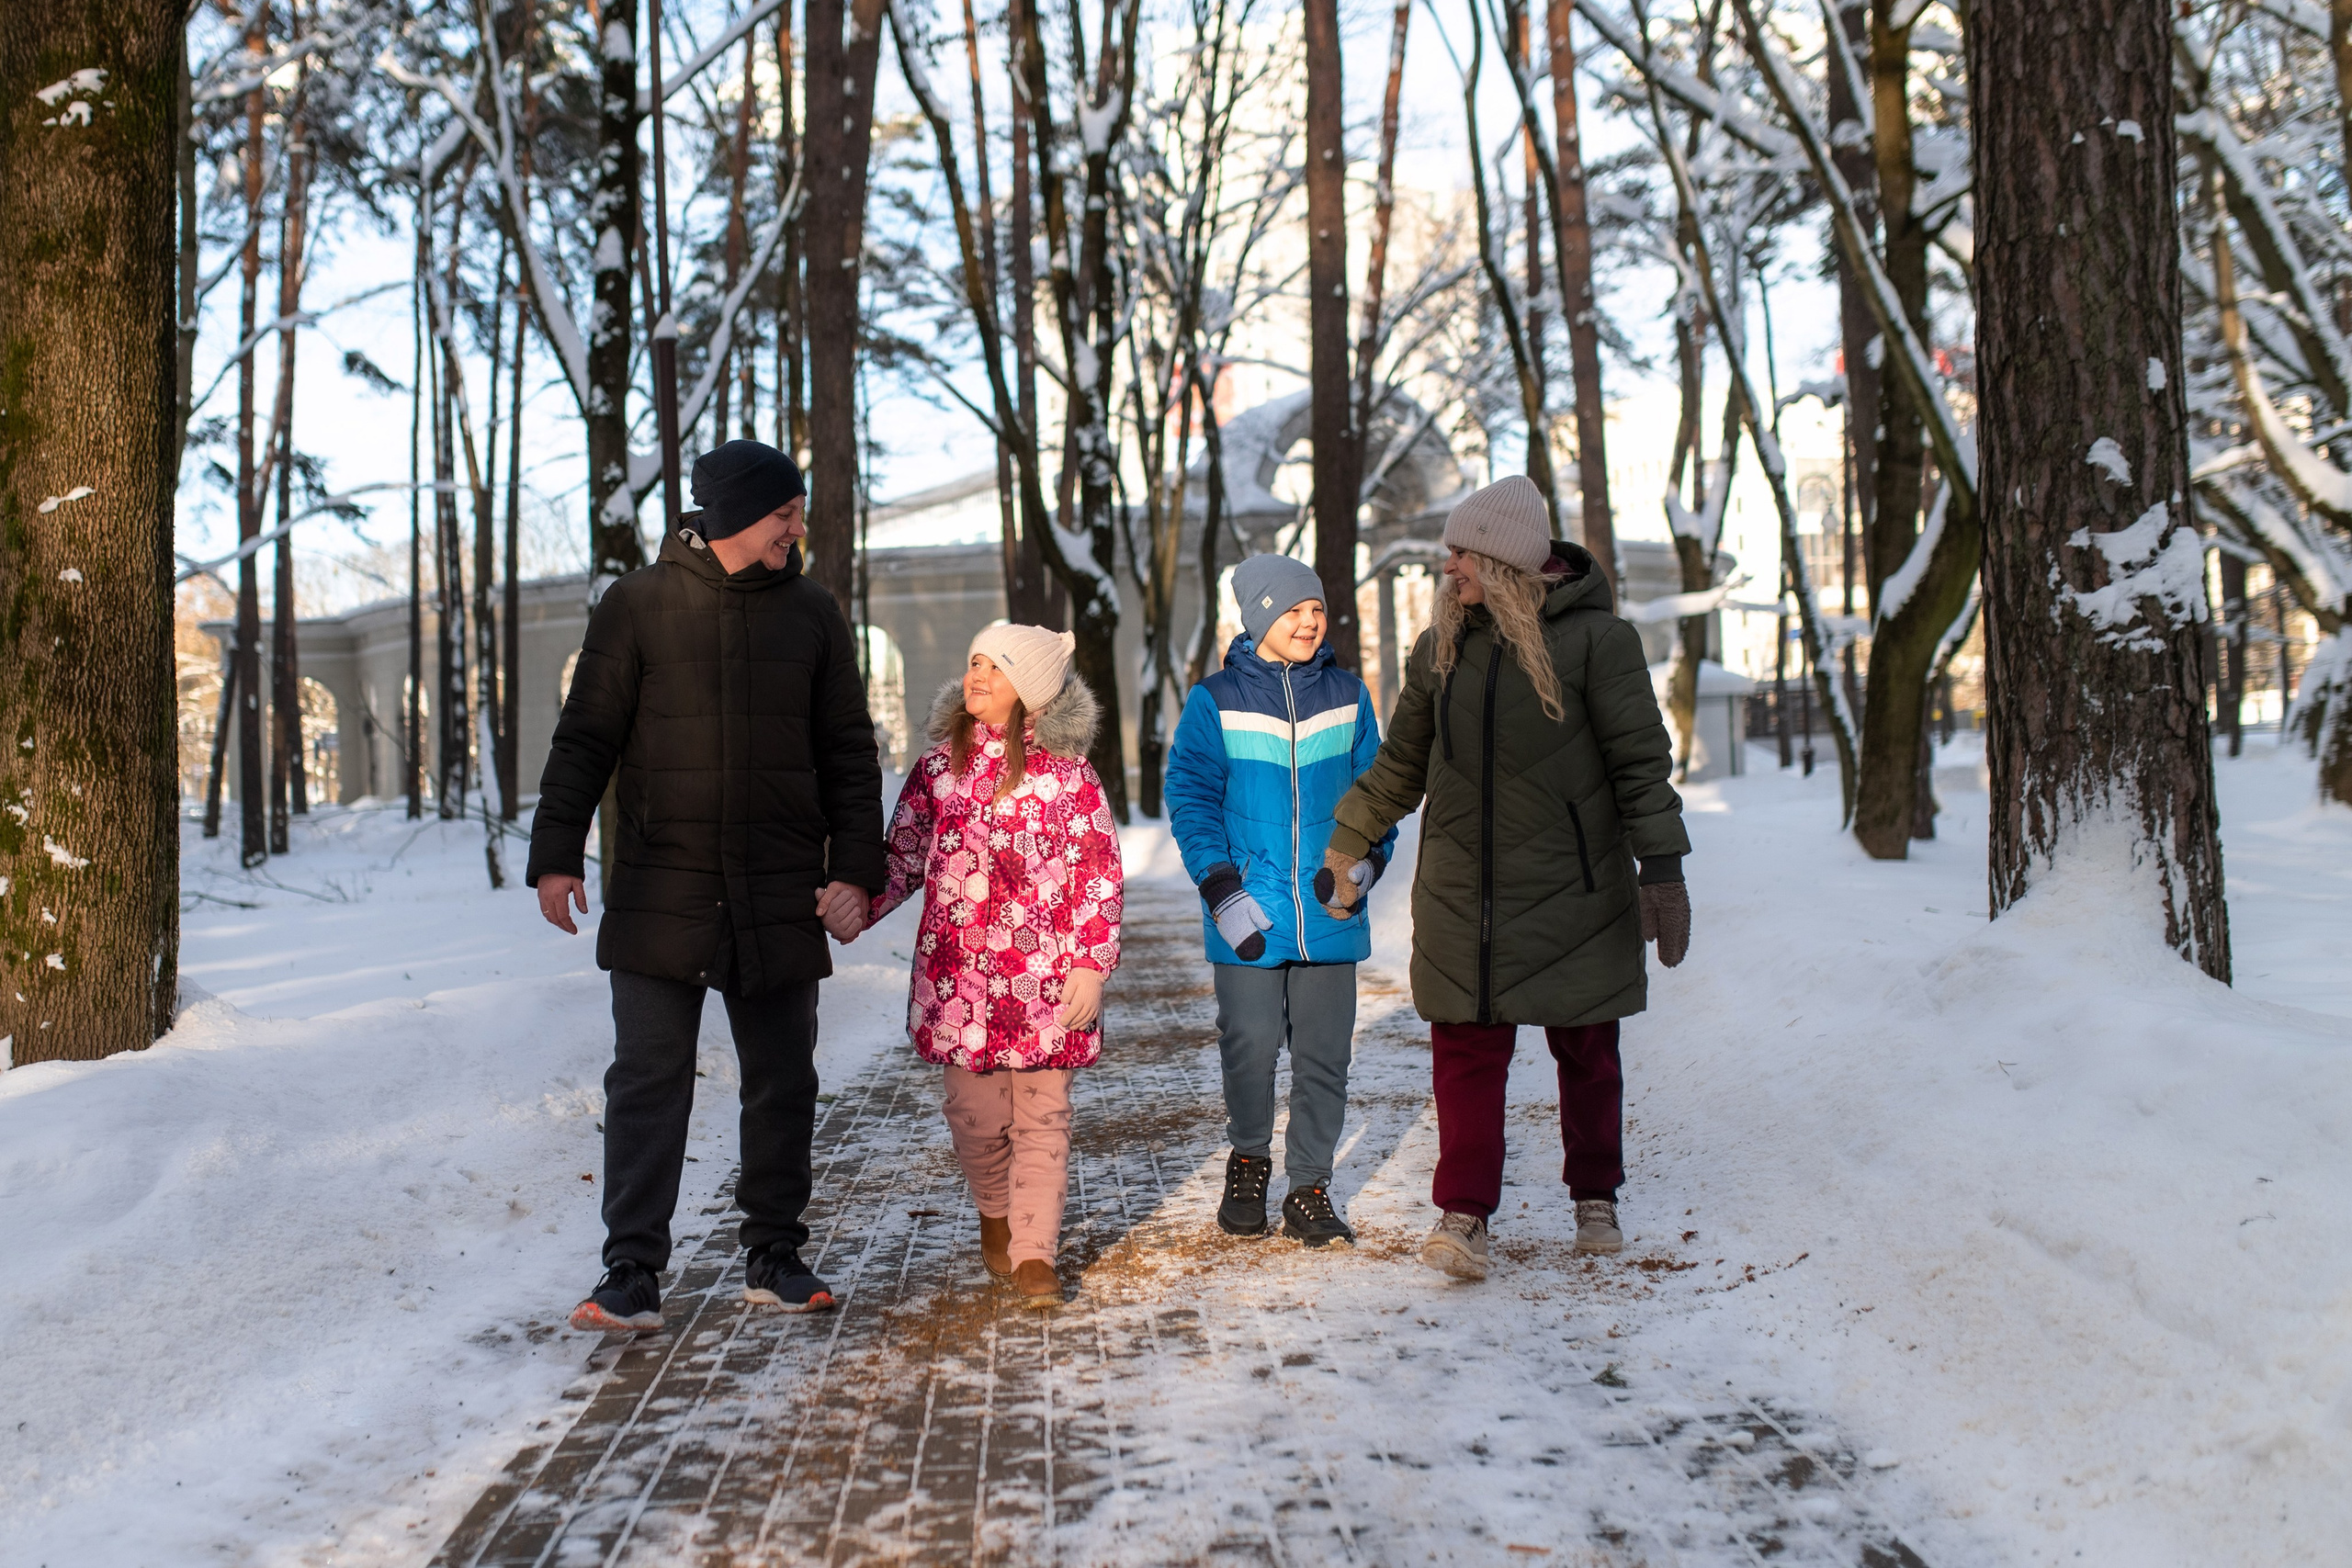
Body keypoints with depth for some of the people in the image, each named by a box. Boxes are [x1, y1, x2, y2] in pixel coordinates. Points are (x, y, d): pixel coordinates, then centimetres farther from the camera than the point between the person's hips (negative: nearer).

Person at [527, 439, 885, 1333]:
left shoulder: (812, 614, 8)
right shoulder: (637, 605, 0)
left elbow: (849, 754, 8)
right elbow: (585, 740, 2)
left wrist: (854, 870, -1)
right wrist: (557, 854, -6)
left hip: (781, 895, 3)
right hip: (661, 891, -2)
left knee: (783, 1081, 8)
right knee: (649, 1081, -2)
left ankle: (775, 1256, 21)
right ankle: (632, 1271, 4)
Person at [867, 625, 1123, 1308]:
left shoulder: (1066, 772, 0)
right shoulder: (938, 765, 8)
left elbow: (1102, 875, 0)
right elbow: (901, 859, 13)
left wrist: (1090, 966, -6)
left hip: (1045, 976, -2)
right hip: (958, 970, 2)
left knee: (1042, 1115, 1)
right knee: (975, 1113, 6)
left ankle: (1033, 1253, 8)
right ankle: (995, 1214, 32)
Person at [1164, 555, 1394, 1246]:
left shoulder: (1347, 695, 8)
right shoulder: (1216, 701, -1)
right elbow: (1191, 797, -3)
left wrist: (1367, 856, -4)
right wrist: (1221, 889, -11)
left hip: (1331, 912, 3)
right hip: (1250, 916, -2)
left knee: (1324, 1054, 5)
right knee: (1250, 1046, 1)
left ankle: (1309, 1189, 19)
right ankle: (1249, 1162, 27)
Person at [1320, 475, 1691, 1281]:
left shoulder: (1595, 638, -6)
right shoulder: (1441, 647, 8)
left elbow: (1641, 759, -6)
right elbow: (1400, 766, 18)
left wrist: (1661, 864, -14)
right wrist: (1343, 849, 21)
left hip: (1573, 892, -3)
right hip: (1461, 895, 3)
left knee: (1586, 1051, 9)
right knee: (1466, 1050, -2)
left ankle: (1595, 1199, 27)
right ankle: (1465, 1214, 4)